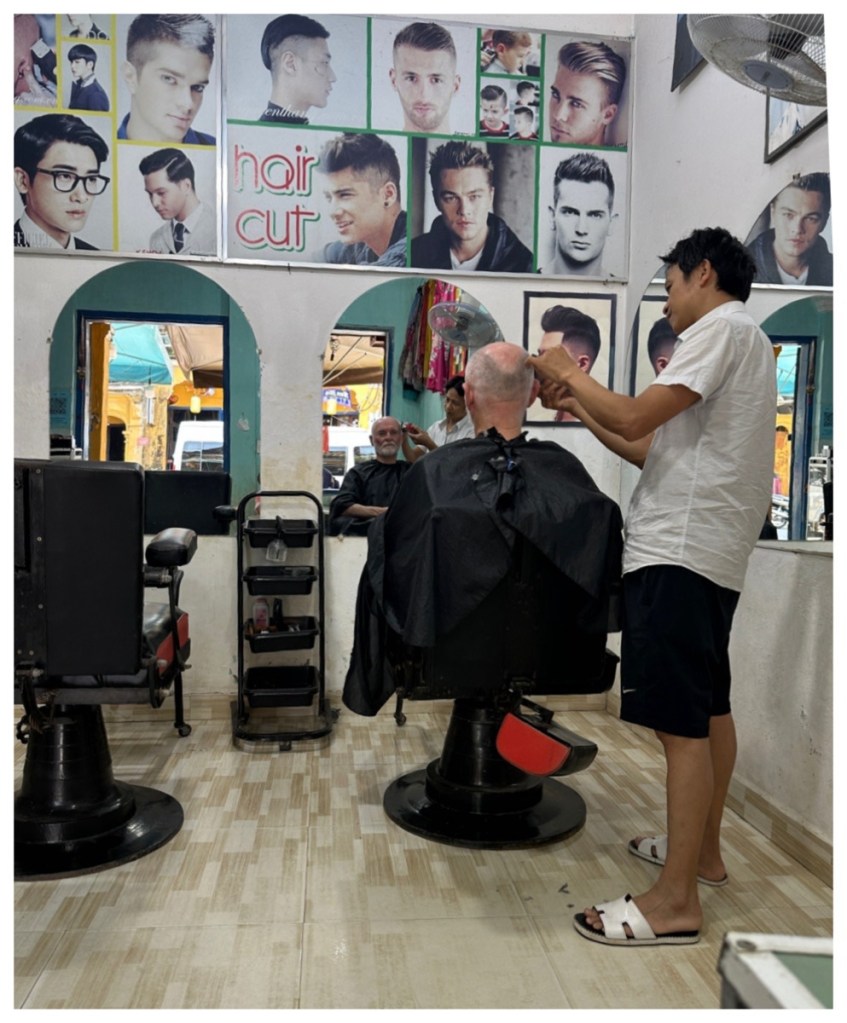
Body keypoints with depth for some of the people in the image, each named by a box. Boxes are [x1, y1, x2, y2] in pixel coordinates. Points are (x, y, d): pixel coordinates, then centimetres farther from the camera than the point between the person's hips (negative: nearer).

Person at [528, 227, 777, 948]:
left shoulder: (724, 328, -6)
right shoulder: (744, 342, 24)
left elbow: (634, 418, -16)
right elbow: (654, 450, 21)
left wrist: (569, 373, -1)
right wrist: (578, 406, 20)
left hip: (680, 551, -11)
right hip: (710, 554, 11)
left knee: (682, 723, -9)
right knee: (710, 707, 17)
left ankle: (675, 903, -2)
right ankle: (704, 852, 31)